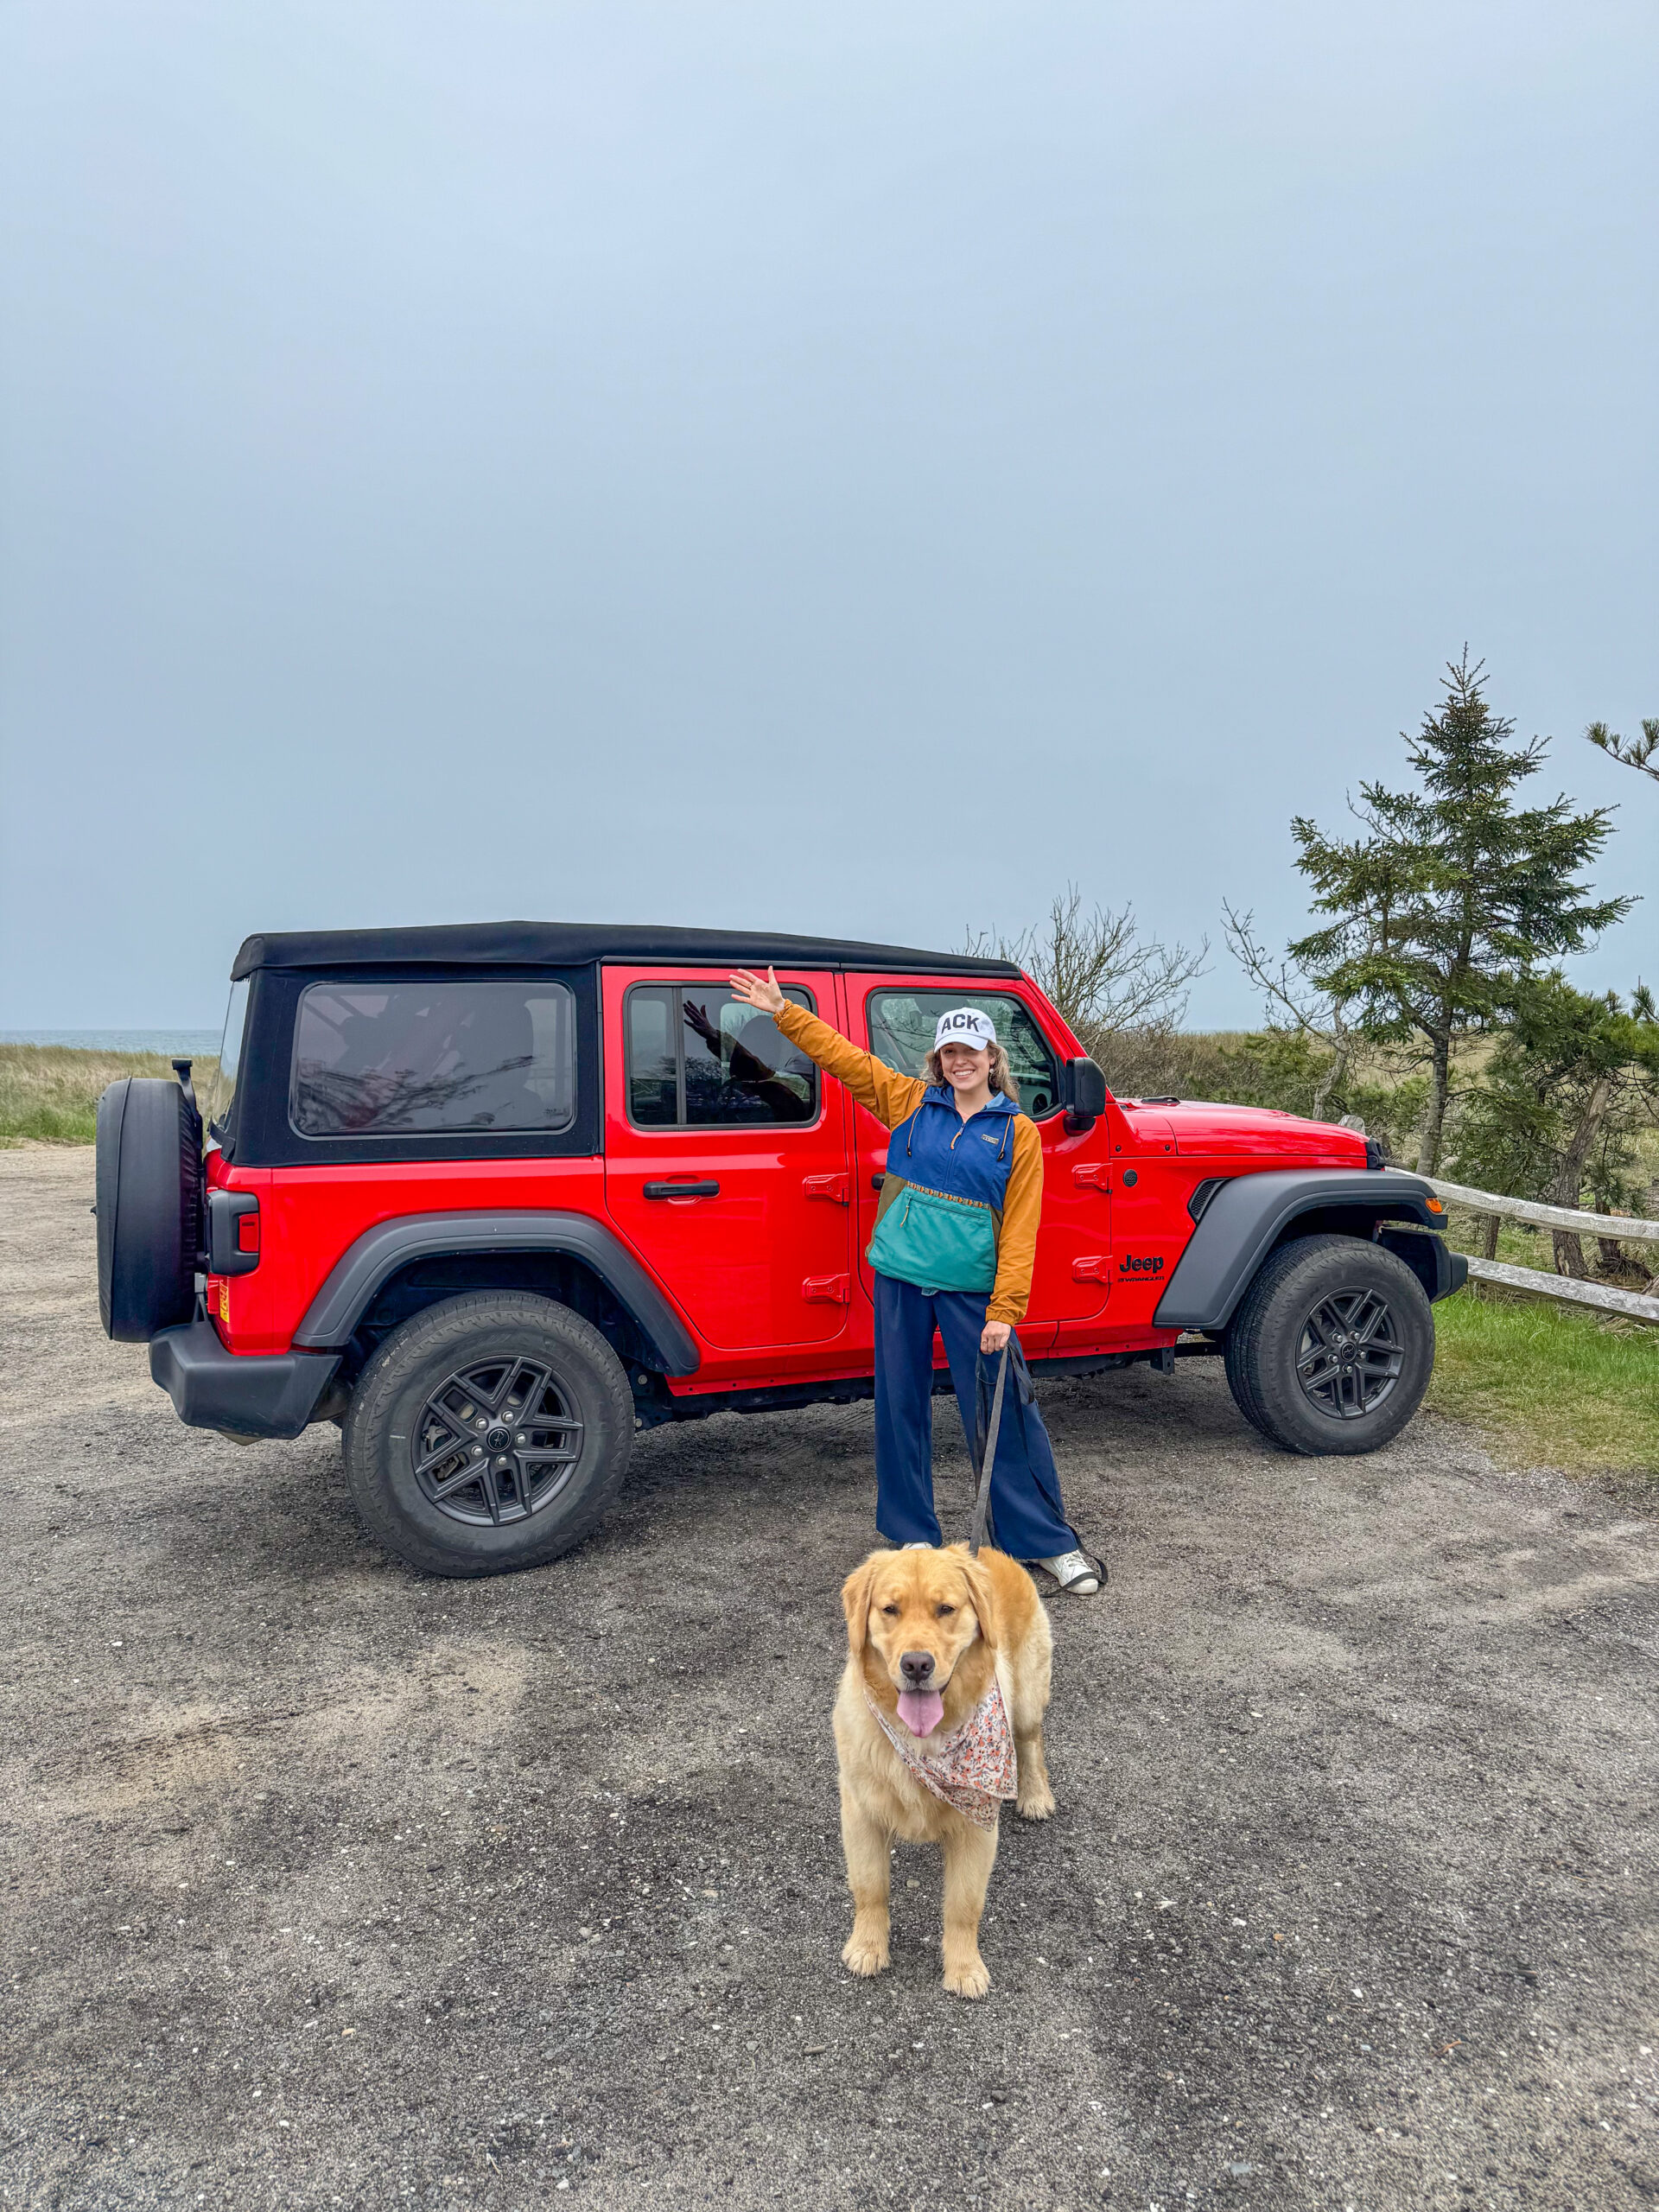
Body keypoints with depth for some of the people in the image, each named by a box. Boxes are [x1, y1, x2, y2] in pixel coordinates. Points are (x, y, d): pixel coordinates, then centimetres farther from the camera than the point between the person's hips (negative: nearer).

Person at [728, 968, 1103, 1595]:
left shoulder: (1018, 1132, 0)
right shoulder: (910, 1102, 6)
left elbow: (1019, 1229, -4)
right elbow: (840, 1054, 7)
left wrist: (1004, 1309, -9)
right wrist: (783, 1011, -1)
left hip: (971, 1290, -2)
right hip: (900, 1282, 3)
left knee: (1004, 1418, 1)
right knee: (901, 1410, 10)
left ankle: (1048, 1541, 16)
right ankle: (912, 1538, 26)